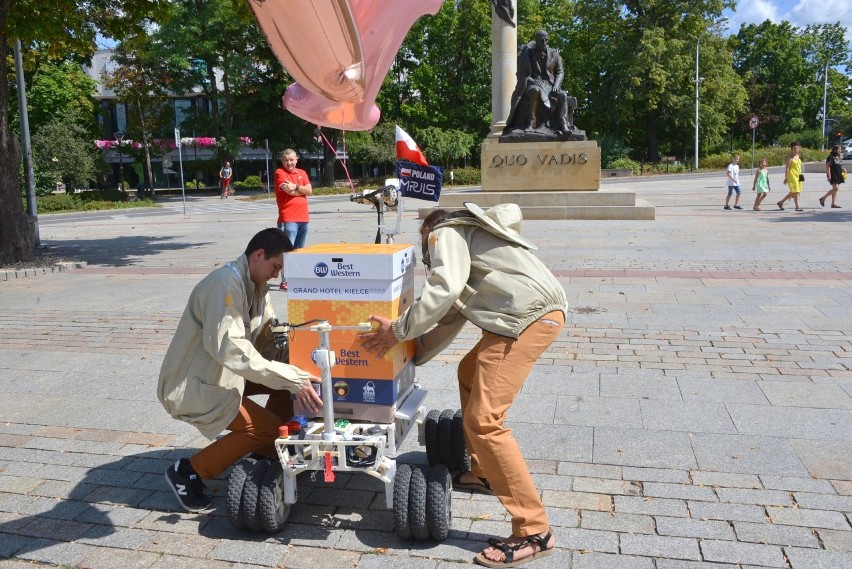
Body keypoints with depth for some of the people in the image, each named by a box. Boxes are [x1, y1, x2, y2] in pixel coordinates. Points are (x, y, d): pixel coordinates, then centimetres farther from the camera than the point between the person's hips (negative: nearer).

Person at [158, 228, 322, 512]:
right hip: (191, 387, -9)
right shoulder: (226, 283, -26)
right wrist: (292, 379, -39)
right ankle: (187, 472, -2)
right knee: (268, 427, -16)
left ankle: (265, 455, 15)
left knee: (291, 377, 4)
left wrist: (297, 372, -13)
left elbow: (269, 338, 4)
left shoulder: (255, 286, 5)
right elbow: (230, 348, -36)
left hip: (219, 374, 9)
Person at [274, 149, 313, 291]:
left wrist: (295, 186, -12)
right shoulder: (280, 173, -2)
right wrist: (302, 189, 1)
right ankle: (284, 281, -10)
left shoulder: (302, 173, 15)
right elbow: (290, 191, -14)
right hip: (288, 218, -6)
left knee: (299, 250, 13)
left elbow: (309, 191, 1)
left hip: (303, 217, 7)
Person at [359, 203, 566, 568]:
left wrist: (398, 331, -9)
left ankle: (534, 533, -5)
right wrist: (409, 359, 31)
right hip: (534, 311, 11)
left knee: (483, 420, -11)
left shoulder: (446, 232, 5)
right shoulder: (467, 240, 33)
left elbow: (444, 289, -16)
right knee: (470, 374, 28)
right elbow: (448, 321, 30)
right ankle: (483, 473, 37)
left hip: (530, 315, -11)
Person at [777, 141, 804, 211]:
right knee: (795, 192, -8)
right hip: (792, 176, -9)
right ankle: (797, 207, -3)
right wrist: (786, 178, -17)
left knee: (792, 192, 11)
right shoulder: (790, 157, -10)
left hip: (797, 176, 9)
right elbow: (787, 168, -13)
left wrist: (800, 175, 14)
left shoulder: (798, 156, 14)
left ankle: (781, 202, 22)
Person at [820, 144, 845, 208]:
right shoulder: (831, 157, -10)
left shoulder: (839, 157, 17)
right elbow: (827, 166, -15)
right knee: (835, 188, -16)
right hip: (833, 175, -8)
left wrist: (843, 169, 6)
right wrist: (828, 175, -20)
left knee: (835, 189, 7)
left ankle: (834, 204, 9)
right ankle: (823, 199, -4)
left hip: (839, 175, 8)